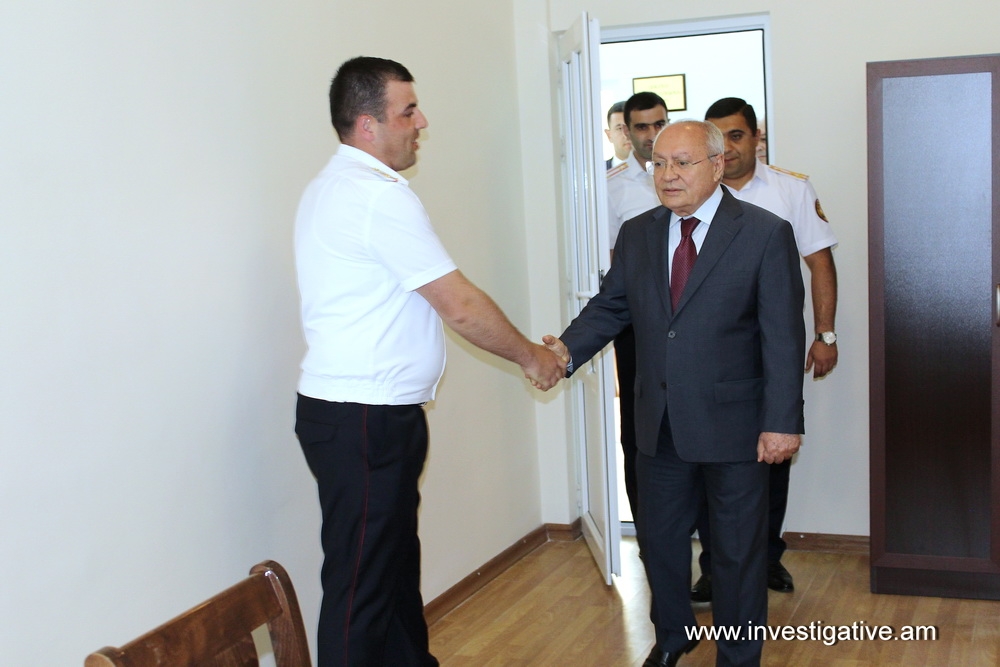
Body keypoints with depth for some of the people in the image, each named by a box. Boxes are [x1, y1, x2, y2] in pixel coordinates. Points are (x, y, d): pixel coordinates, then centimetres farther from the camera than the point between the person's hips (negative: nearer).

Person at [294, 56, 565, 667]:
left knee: (397, 560, 20)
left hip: (352, 411, 10)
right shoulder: (379, 194, -18)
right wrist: (530, 357, -1)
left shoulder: (335, 187, 15)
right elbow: (461, 306, -16)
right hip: (365, 422, -10)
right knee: (361, 583, 0)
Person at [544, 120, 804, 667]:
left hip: (732, 424, -4)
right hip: (659, 423, 5)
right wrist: (568, 348, -14)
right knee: (659, 538, 19)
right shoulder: (636, 234, 6)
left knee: (738, 549, 10)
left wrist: (782, 421, -15)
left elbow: (783, 335, -11)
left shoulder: (765, 234, -9)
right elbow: (609, 307, 6)